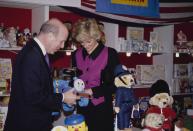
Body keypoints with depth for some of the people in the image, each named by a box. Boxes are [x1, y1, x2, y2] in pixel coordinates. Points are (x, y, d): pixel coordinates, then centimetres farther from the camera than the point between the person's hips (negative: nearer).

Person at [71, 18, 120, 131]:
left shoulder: (110, 54, -6)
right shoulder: (77, 55, 7)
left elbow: (115, 84, -7)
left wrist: (92, 91, -15)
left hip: (102, 109, -3)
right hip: (82, 109, 4)